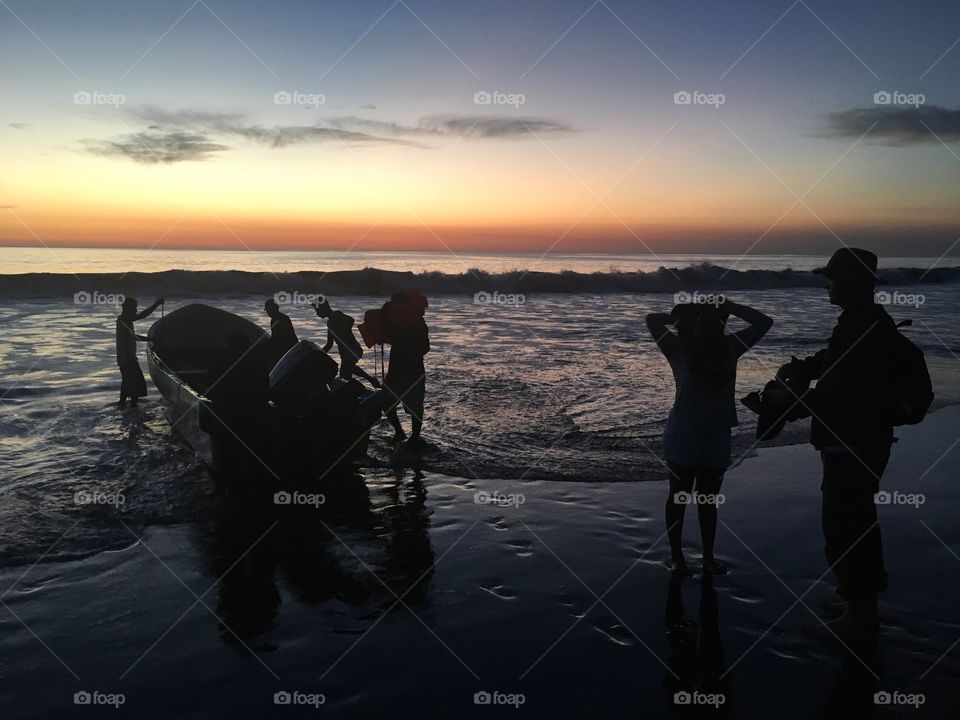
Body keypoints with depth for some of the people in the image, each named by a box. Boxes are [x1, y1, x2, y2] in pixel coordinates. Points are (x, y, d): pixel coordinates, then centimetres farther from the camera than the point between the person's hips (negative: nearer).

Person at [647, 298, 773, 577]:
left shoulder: (729, 347, 0)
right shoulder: (680, 349, -10)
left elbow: (763, 322, 2)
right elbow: (653, 320, -20)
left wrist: (729, 307, -5)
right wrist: (682, 316, -9)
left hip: (717, 438, 4)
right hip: (683, 437, -3)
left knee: (709, 500, 14)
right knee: (679, 498, 10)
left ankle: (708, 556, 27)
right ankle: (676, 556, 22)